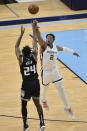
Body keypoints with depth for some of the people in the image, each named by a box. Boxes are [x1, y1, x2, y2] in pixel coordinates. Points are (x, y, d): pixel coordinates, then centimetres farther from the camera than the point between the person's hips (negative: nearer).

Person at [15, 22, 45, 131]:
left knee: (24, 104, 12)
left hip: (26, 85, -3)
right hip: (35, 83, 3)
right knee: (37, 103, 16)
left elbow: (16, 46, -1)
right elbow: (35, 43, 2)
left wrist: (21, 34, -2)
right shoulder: (34, 56, -7)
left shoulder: (21, 59, -12)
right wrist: (33, 29, 7)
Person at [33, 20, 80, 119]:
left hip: (55, 71, 3)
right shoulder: (43, 45, -14)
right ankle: (44, 101, 50)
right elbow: (39, 37, -35)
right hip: (45, 72, -3)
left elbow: (64, 49, 25)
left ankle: (67, 108, 10)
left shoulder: (56, 47, 2)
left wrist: (72, 52, 38)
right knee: (45, 88, 17)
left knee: (61, 89, 1)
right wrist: (36, 29, -55)